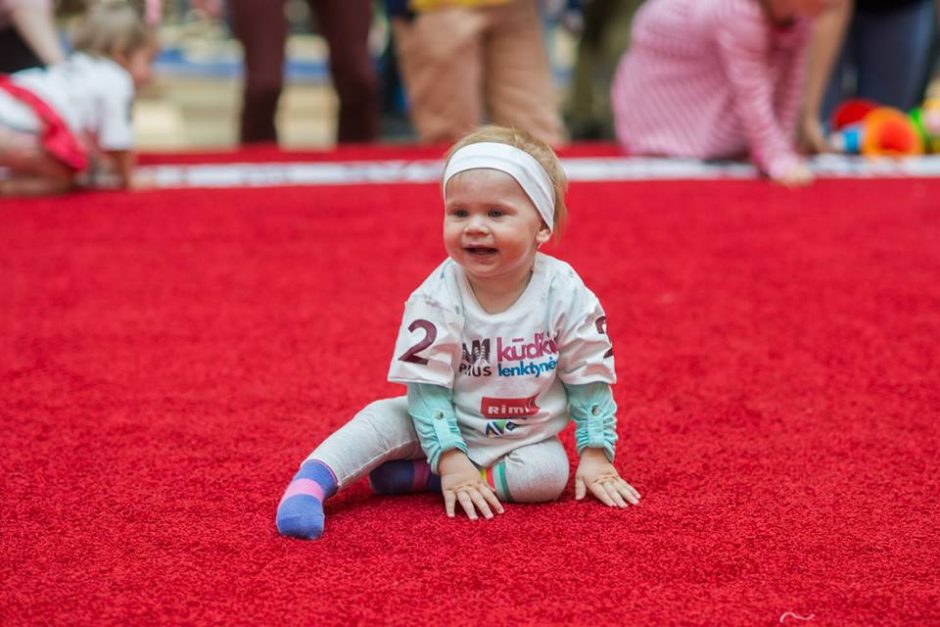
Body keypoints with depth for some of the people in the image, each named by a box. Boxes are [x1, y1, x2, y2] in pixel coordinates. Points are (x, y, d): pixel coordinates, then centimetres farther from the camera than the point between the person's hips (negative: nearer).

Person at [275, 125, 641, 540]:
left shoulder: (565, 293, -18)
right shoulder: (437, 298, -21)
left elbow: (590, 379, -7)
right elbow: (427, 387, -19)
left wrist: (596, 456, -8)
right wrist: (452, 462, -27)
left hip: (526, 438, 1)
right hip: (450, 428, -1)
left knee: (549, 474, -27)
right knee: (385, 418, -24)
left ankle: (419, 475, -21)